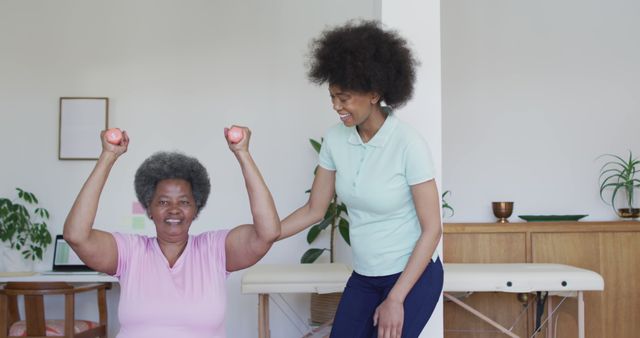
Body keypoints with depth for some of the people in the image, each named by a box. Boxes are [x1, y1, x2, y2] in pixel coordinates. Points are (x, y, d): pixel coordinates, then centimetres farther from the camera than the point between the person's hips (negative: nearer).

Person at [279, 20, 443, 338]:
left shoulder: (408, 144, -21)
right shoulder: (335, 139, -5)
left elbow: (431, 229, -17)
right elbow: (314, 210, 3)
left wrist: (395, 299, -18)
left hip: (413, 276, -5)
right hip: (364, 277, 6)